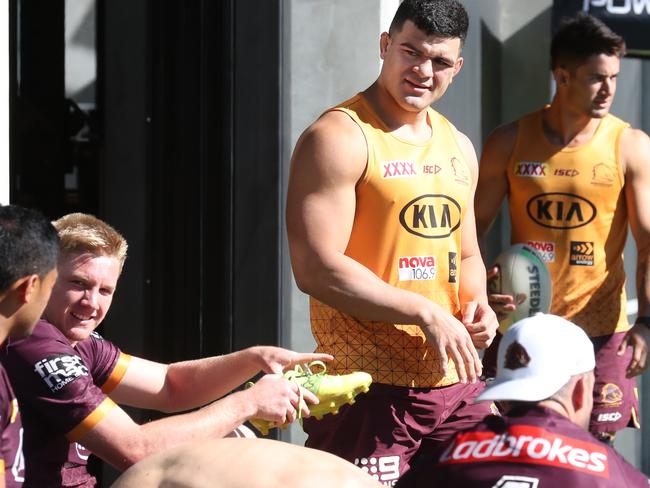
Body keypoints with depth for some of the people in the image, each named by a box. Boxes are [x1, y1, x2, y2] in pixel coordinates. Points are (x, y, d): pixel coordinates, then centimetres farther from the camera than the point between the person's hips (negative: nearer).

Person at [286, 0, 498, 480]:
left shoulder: (458, 148, 16)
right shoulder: (340, 138, -9)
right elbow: (316, 269, -17)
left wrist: (476, 304, 3)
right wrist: (425, 313, -17)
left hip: (457, 382, 7)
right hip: (368, 386, -7)